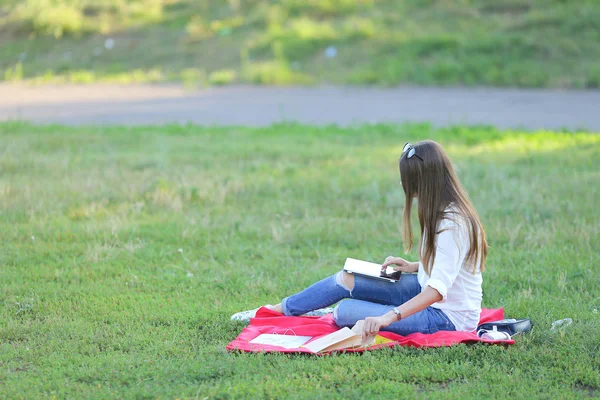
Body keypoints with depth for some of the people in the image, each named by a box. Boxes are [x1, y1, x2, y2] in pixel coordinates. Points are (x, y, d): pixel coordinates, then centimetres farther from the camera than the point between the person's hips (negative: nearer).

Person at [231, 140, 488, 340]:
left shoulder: (453, 224, -25)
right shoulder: (446, 211, 4)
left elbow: (438, 289, -33)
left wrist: (389, 317, -41)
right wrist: (413, 267, 6)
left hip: (448, 317, -10)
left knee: (345, 312, -17)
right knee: (346, 280, 7)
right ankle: (275, 310, 21)